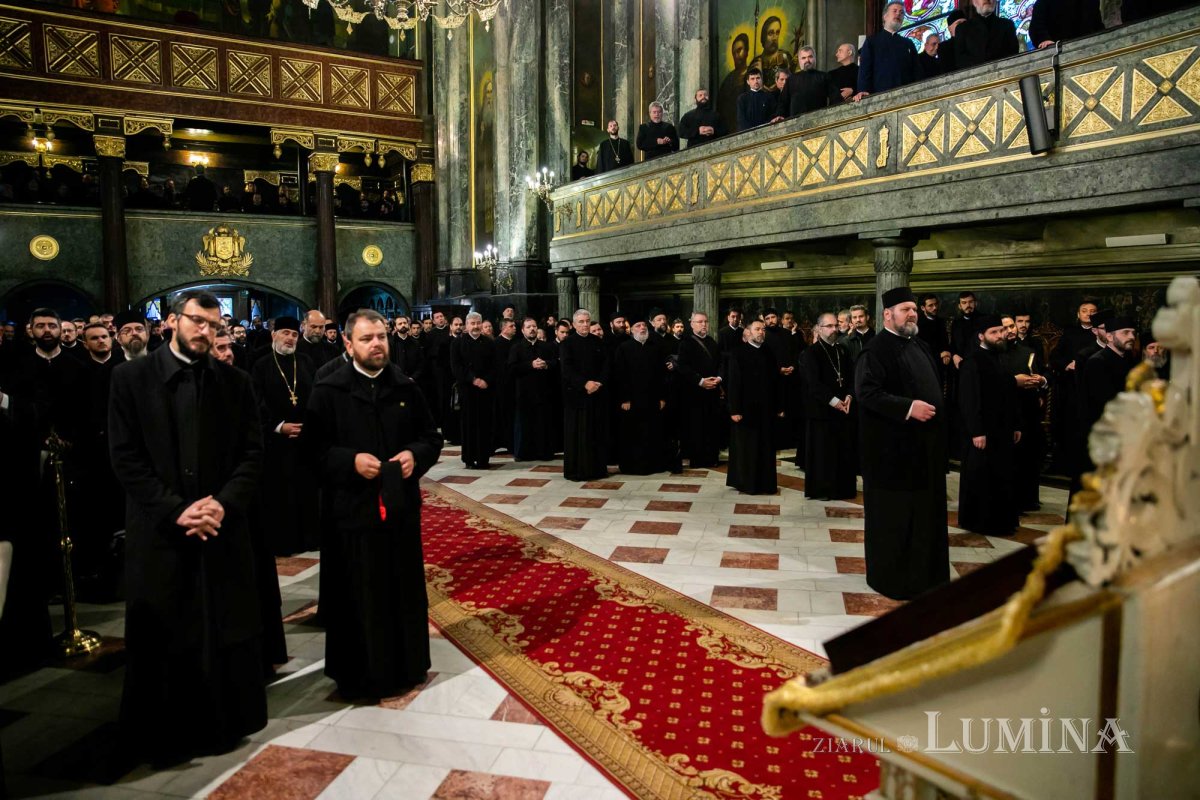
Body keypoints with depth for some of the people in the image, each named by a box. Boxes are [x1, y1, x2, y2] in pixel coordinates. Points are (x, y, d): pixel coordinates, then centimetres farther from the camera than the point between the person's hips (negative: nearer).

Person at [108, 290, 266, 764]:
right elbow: (125, 458, -6)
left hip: (223, 527, 2)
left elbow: (252, 453, 2)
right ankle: (163, 734, 26)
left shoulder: (235, 382, 6)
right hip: (159, 531, -2)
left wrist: (224, 503, -13)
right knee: (162, 639, 9)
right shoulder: (131, 379, 0)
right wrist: (175, 510, -14)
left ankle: (224, 723, 27)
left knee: (225, 633, 9)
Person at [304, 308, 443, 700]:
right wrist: (350, 461, -21)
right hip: (352, 507, -2)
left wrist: (416, 455, -13)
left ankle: (405, 666, 30)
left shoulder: (406, 387, 2)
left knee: (403, 590, 13)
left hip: (401, 505, 3)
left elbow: (431, 436, 7)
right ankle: (359, 674, 24)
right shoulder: (328, 390, -6)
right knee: (358, 596, 7)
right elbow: (313, 448, -7)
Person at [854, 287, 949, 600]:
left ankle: (923, 571, 25)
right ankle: (891, 575, 13)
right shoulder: (876, 350, -12)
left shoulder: (919, 346, 15)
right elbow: (866, 391, -23)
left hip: (924, 443, 8)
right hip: (892, 445, -8)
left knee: (924, 509, 13)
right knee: (893, 512, 1)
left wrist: (934, 410, 10)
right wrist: (908, 408, -26)